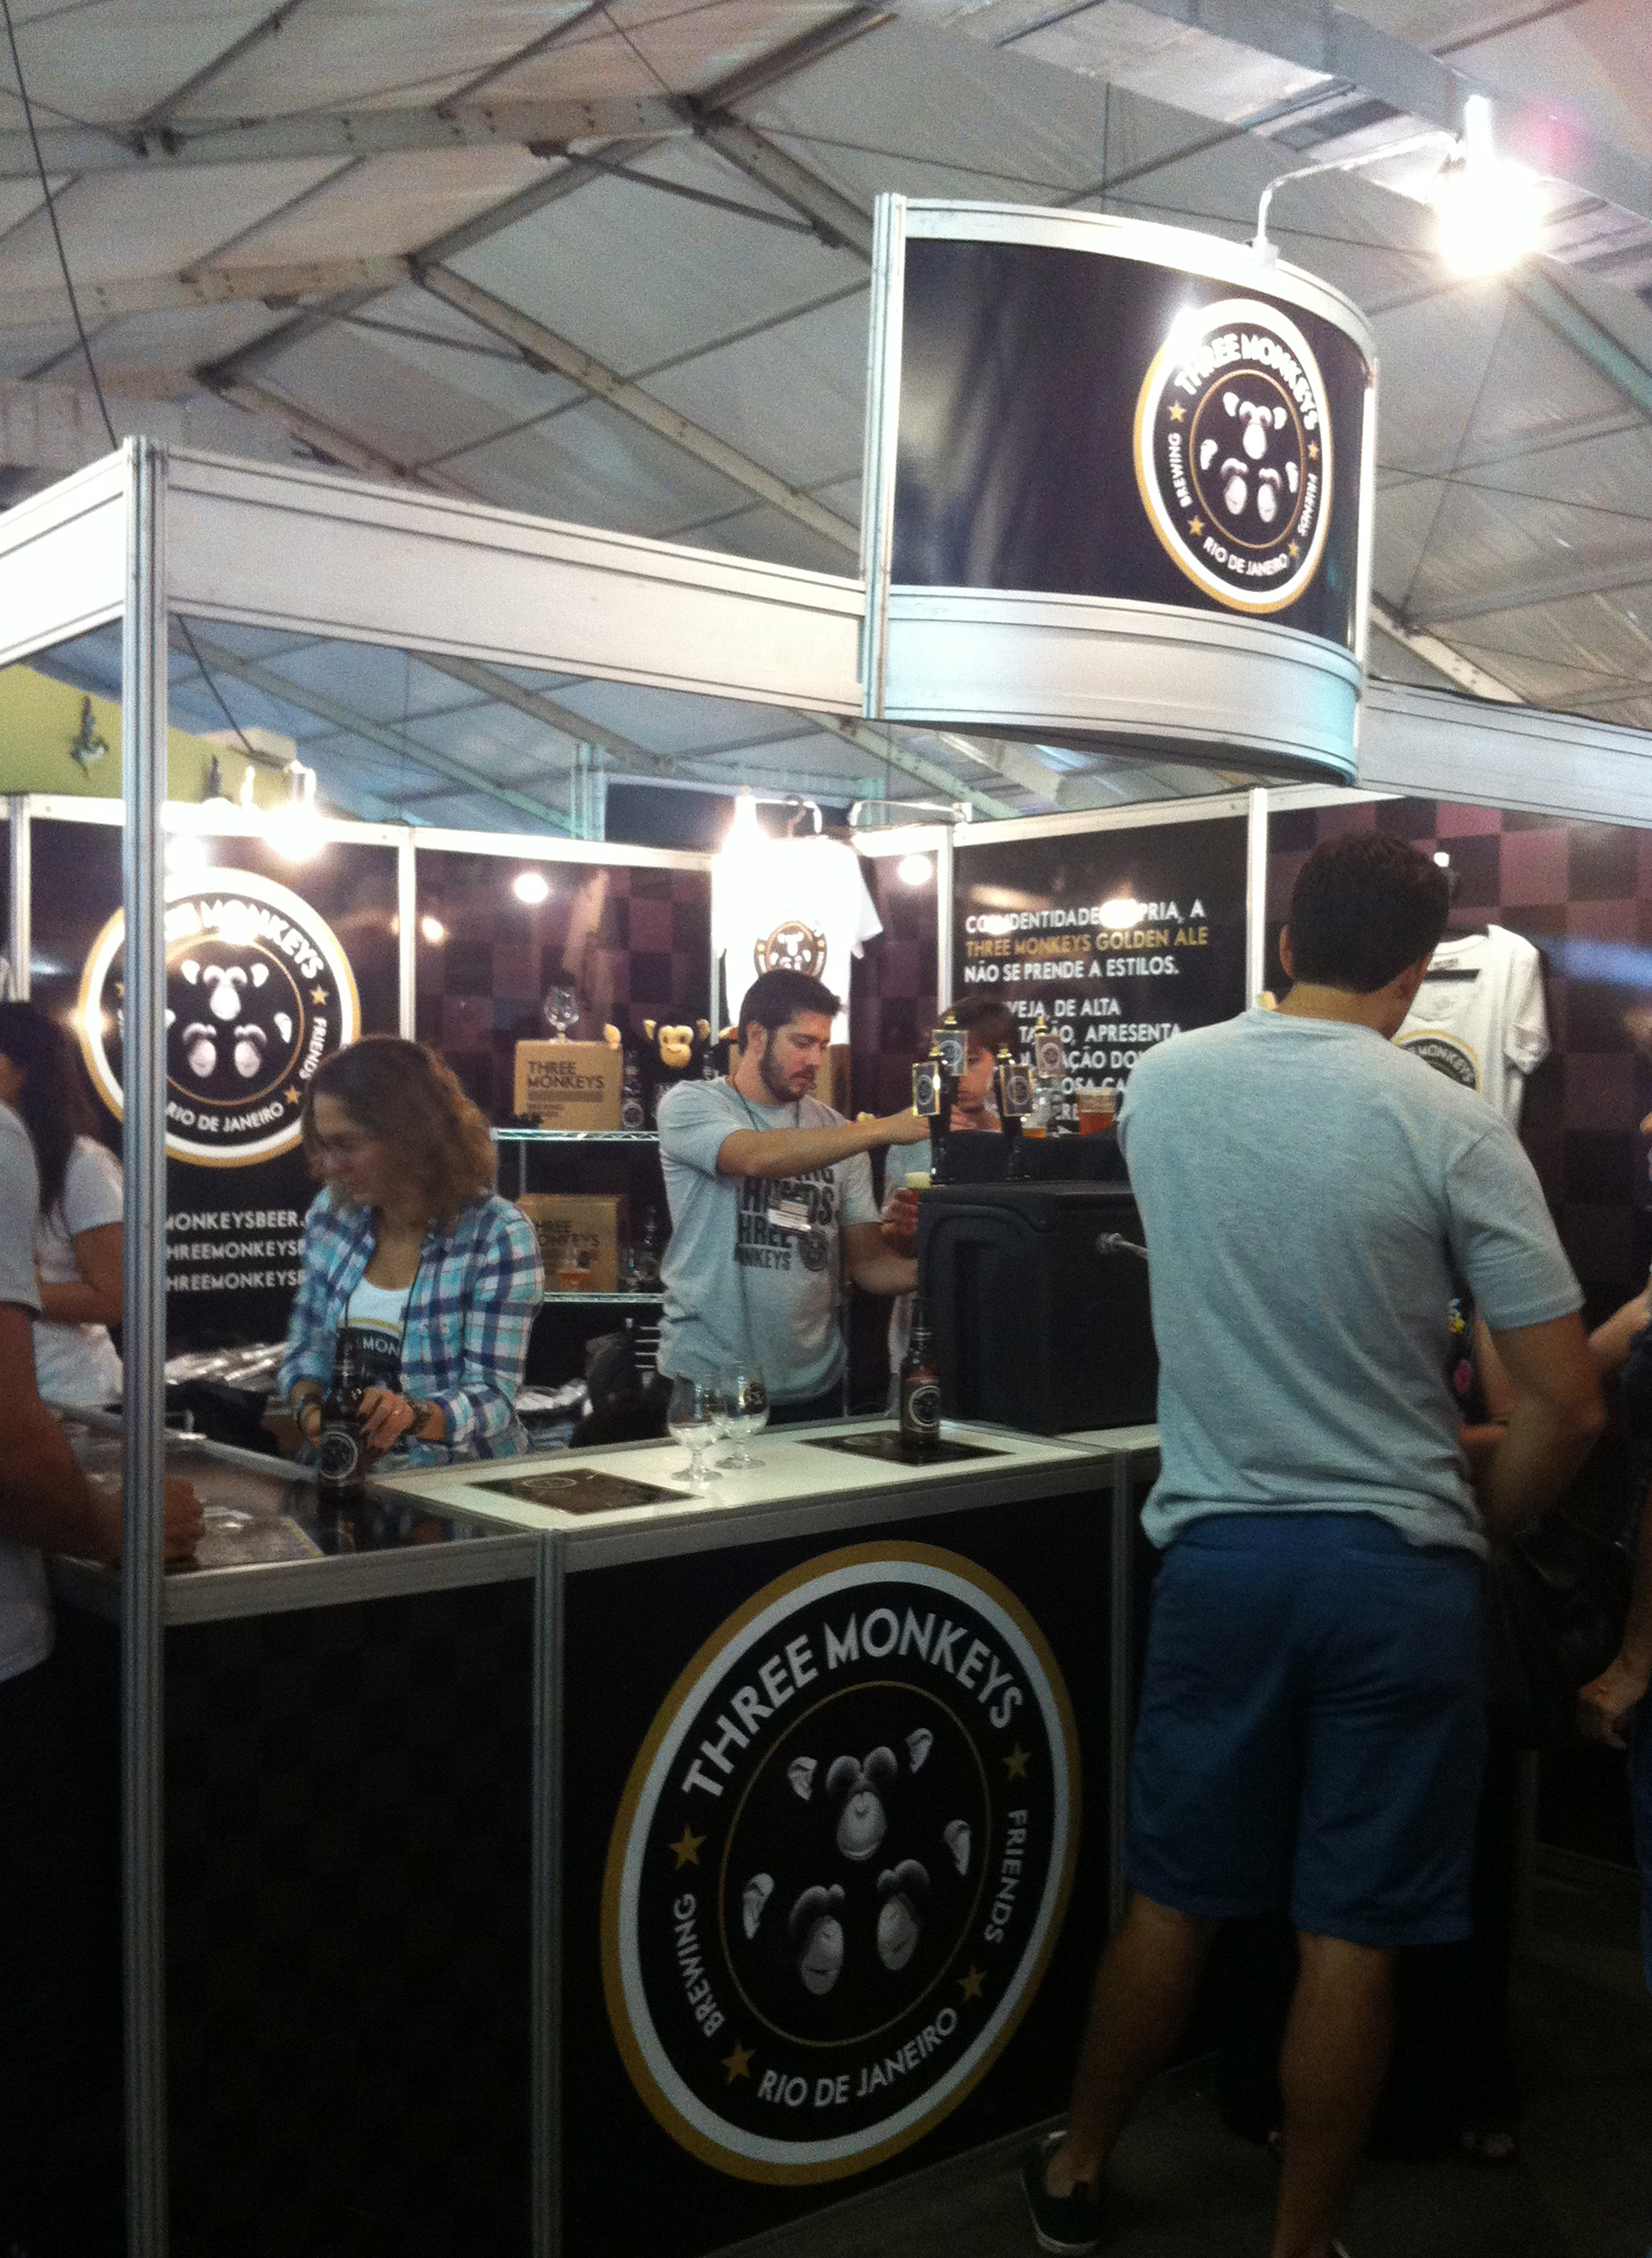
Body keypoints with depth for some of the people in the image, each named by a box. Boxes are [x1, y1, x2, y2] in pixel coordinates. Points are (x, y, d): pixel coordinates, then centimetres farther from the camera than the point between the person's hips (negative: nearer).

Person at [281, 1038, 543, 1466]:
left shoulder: (500, 1235, -11)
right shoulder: (330, 1212, 7)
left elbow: (492, 1394, -13)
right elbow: (308, 1346, 16)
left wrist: (414, 1415, -34)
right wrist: (310, 1406, -7)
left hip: (463, 1477, -4)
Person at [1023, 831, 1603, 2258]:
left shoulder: (1162, 1085, -1)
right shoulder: (1450, 1129, -12)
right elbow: (1569, 1406, -10)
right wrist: (1472, 1528, 7)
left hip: (1218, 1551, 3)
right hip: (1399, 1566, -3)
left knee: (1173, 1904, 18)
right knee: (1350, 1941, 10)